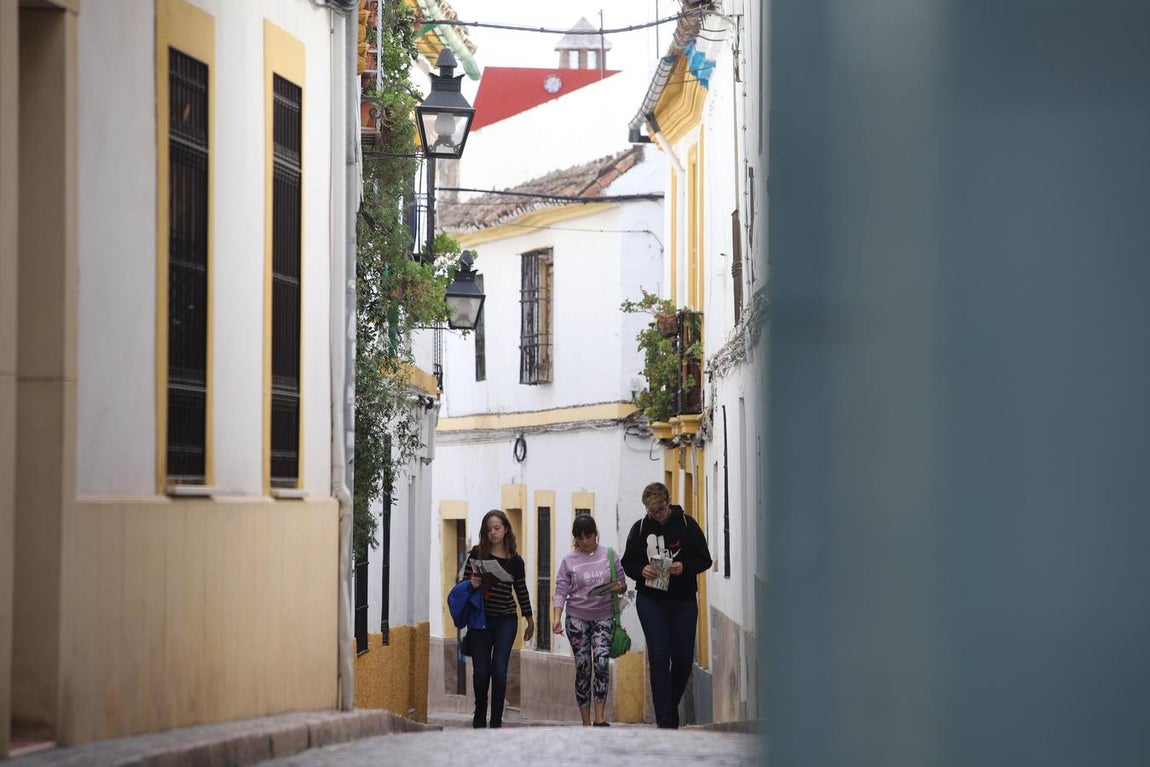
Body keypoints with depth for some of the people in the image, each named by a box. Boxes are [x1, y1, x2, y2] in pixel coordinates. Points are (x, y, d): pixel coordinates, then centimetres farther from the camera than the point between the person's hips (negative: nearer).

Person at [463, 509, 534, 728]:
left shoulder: (515, 560, 2)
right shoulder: (477, 554, -1)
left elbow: (521, 590, 12)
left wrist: (530, 620, 18)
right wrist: (472, 584, -19)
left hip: (506, 621, 0)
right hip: (480, 619, 0)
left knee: (499, 670, -7)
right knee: (480, 671, 3)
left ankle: (496, 720, 1)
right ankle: (479, 717, 23)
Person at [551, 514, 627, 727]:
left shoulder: (609, 555, 5)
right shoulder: (569, 560, 2)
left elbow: (622, 584, 12)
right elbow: (561, 592, -3)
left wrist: (620, 587, -12)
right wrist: (556, 618, -17)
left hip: (603, 617, 0)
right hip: (577, 618, 0)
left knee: (602, 663, -17)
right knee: (582, 668, -1)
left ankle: (600, 719, -18)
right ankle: (585, 723, 5)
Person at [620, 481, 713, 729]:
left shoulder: (686, 524, -1)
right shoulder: (640, 528, 3)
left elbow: (704, 559, 1)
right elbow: (628, 563, 9)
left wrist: (684, 567, -19)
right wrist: (641, 570, -13)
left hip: (683, 601, 0)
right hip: (650, 600, 0)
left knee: (683, 659, 4)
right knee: (659, 656, -9)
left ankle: (671, 704, 29)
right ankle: (664, 718, -8)